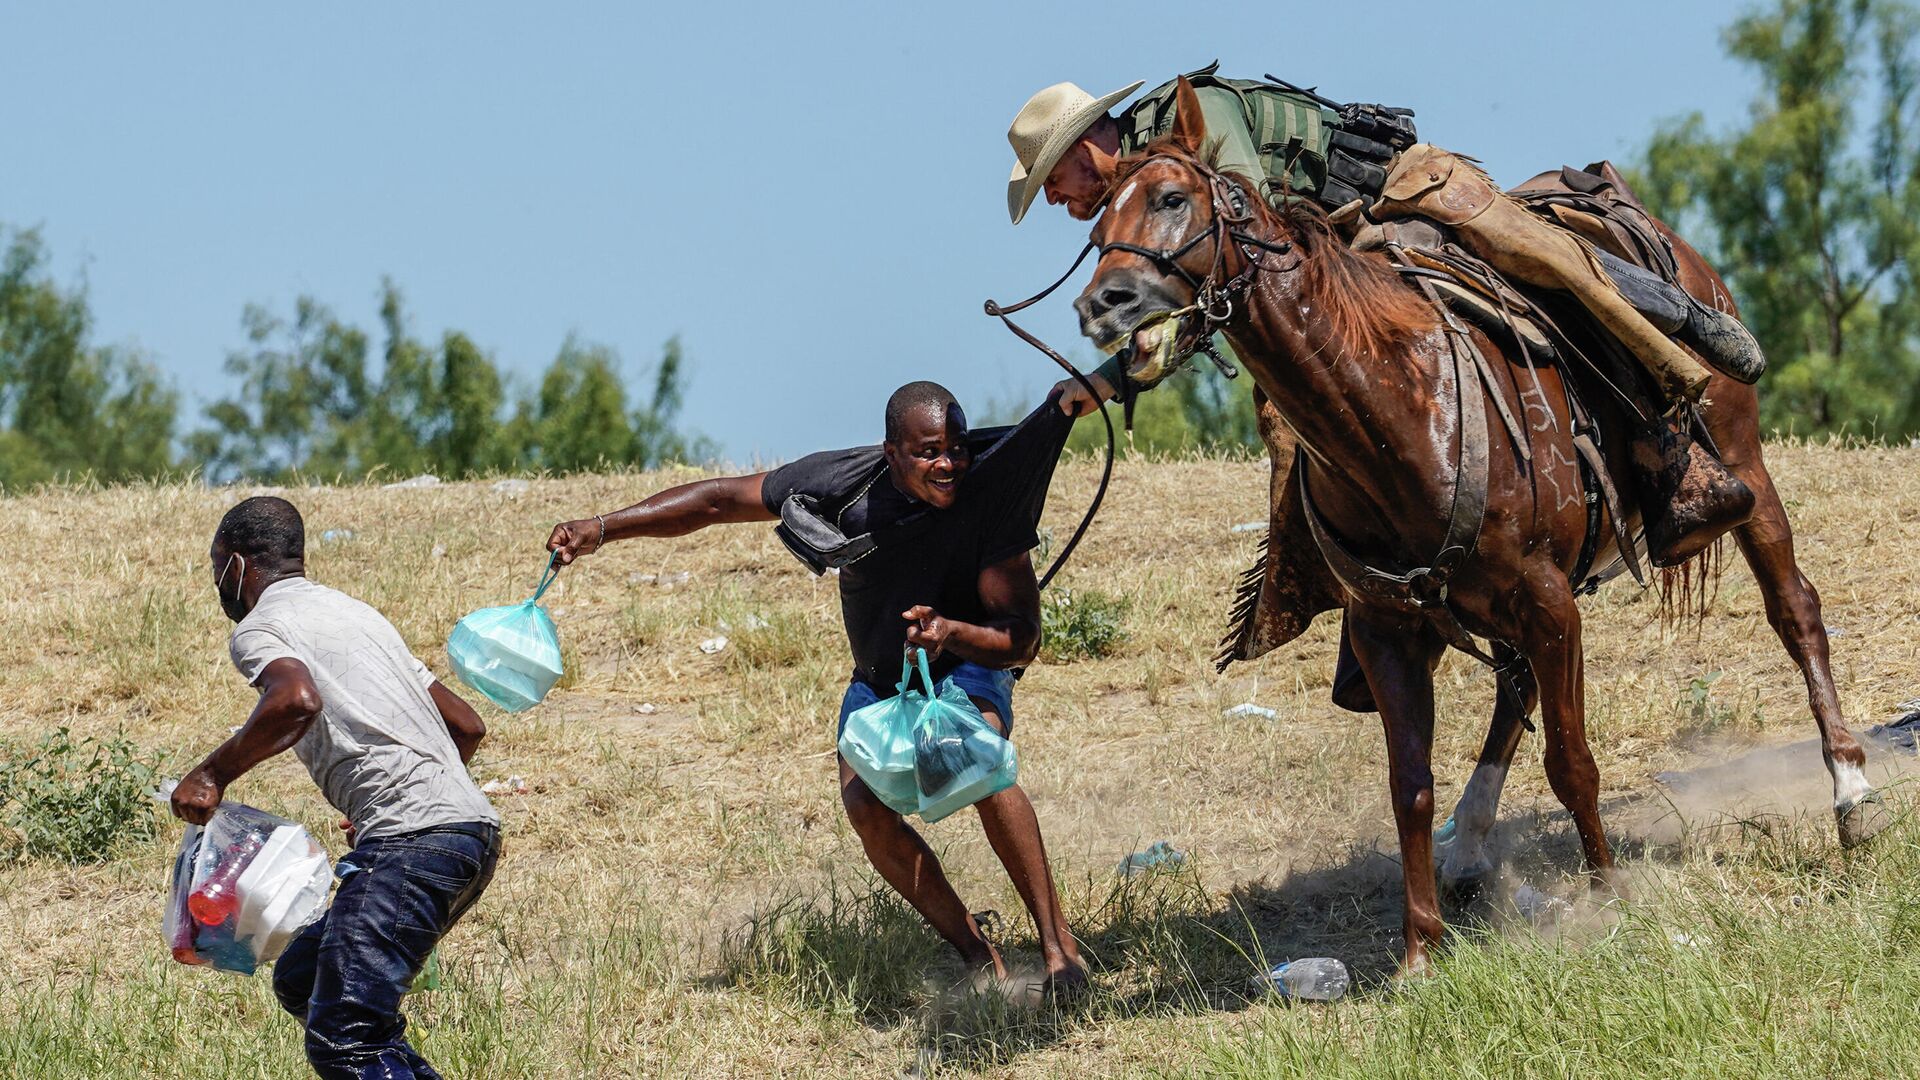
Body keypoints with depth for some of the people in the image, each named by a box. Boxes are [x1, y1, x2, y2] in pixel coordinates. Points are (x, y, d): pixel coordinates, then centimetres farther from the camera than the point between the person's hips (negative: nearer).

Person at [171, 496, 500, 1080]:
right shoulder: (355, 611, 28)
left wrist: (212, 774, -10)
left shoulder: (257, 629, 2)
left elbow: (297, 701, -22)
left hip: (414, 842, -9)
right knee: (301, 982, 20)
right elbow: (468, 725, 29)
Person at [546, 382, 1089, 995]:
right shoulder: (843, 484, -24)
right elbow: (719, 500, -13)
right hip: (878, 681, 3)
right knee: (864, 803, -24)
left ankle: (1058, 944, -28)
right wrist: (604, 527, -19)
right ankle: (979, 960, -14)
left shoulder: (988, 498, -29)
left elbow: (1022, 641, -27)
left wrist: (951, 632, -48)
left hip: (966, 669, -3)